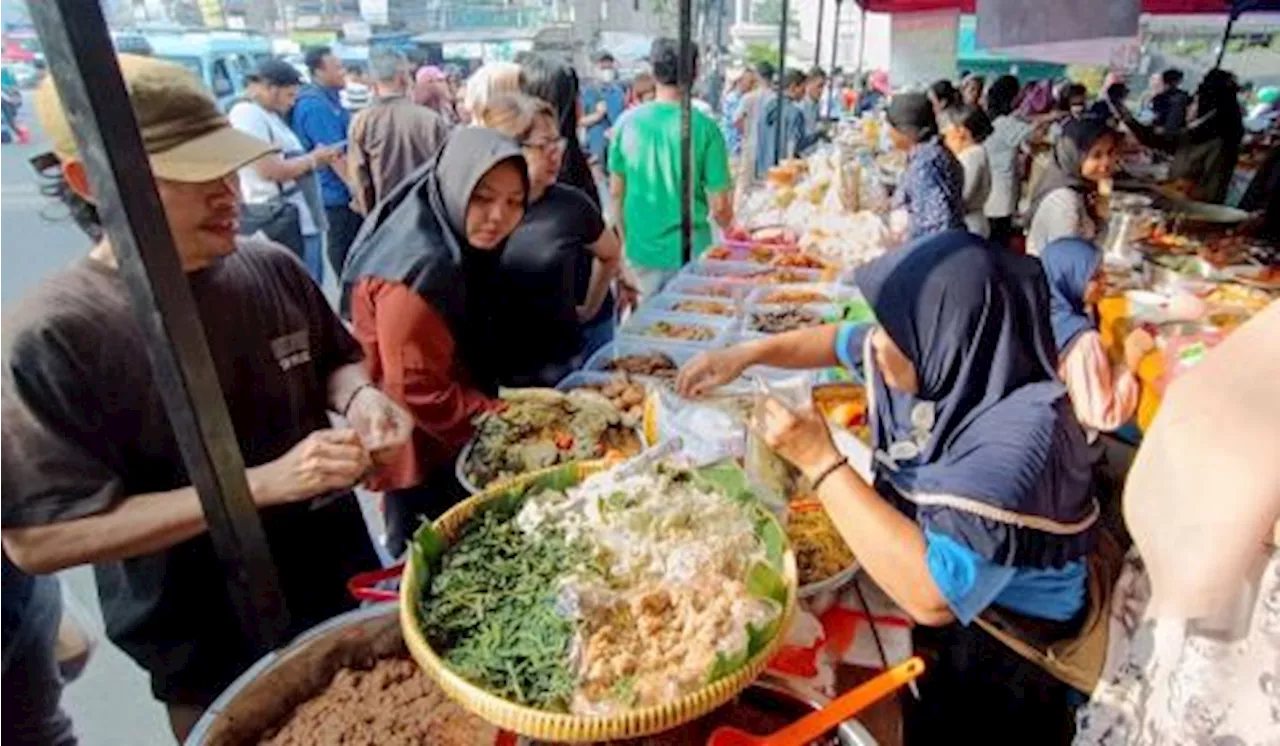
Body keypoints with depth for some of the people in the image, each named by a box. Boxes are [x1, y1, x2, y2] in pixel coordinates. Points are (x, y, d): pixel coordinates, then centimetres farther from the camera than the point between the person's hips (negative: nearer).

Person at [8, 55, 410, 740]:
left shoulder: (272, 269, -7)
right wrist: (263, 483, -30)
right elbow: (37, 539, -21)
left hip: (348, 586, 4)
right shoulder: (52, 337, -21)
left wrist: (358, 398, -16)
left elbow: (334, 360, 9)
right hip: (211, 657, -4)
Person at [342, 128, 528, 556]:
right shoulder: (419, 269, -29)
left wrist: (504, 412, 6)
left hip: (450, 444, 9)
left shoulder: (458, 247, 2)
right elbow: (417, 393, -26)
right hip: (423, 456, -9)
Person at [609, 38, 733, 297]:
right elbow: (719, 206, -10)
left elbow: (616, 192, 4)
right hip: (689, 252, -2)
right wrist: (728, 224, 12)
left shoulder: (628, 122, -5)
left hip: (640, 250, 3)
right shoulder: (704, 127, -13)